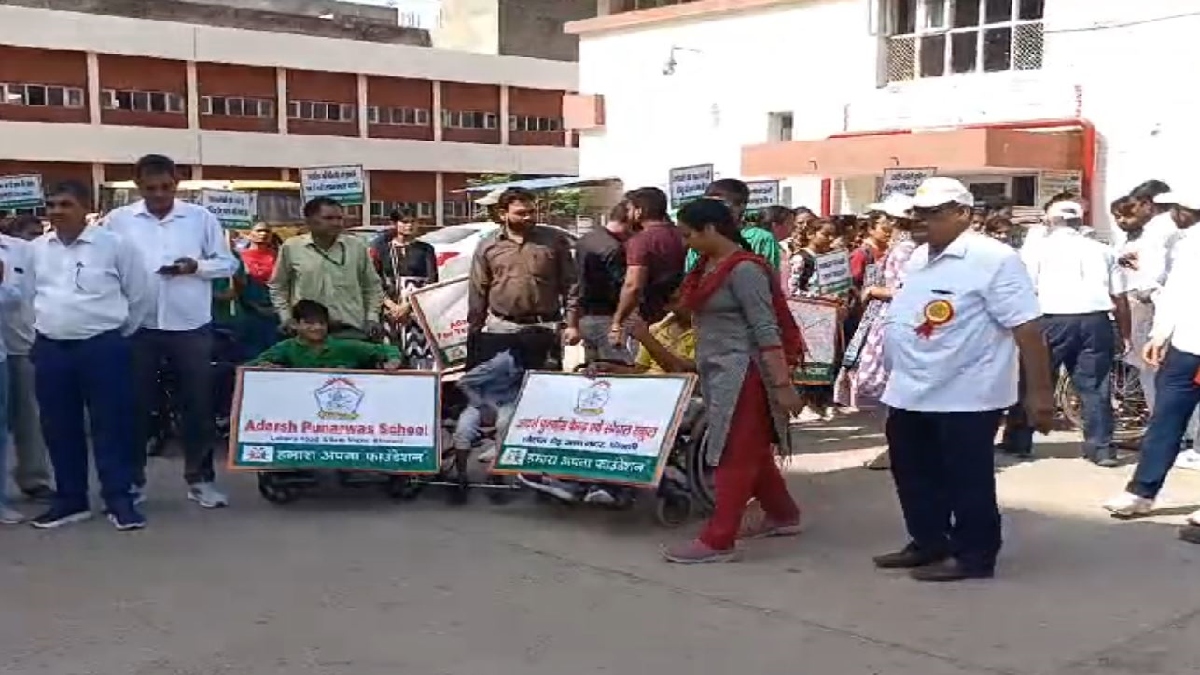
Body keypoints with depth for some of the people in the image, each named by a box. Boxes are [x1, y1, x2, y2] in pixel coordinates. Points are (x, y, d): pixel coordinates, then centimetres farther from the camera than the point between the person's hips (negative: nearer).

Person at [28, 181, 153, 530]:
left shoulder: (114, 244, -6)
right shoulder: (36, 249, 8)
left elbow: (143, 294, 1)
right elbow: (29, 294, 21)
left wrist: (121, 334, 6)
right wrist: (44, 330, 16)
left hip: (102, 347, -4)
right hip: (50, 349, 5)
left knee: (111, 425, -1)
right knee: (58, 428, 9)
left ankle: (119, 499, 7)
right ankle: (70, 500, 20)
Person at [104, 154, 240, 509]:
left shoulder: (201, 217, 1)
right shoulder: (118, 220, 2)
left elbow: (228, 263, 4)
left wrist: (196, 266, -14)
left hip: (191, 326, 0)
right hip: (138, 327, 0)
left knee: (198, 403, 6)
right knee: (137, 404, 8)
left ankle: (200, 478, 17)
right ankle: (132, 479, 20)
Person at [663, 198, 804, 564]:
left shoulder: (744, 269, -17)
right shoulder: (709, 265, 9)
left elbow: (766, 330, -20)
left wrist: (782, 383, -22)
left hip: (742, 373, -9)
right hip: (719, 372, 9)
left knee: (735, 455, -3)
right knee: (753, 450, 18)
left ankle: (718, 540, 1)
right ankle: (782, 514, 33)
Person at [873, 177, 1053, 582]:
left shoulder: (993, 259, -15)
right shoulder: (918, 259, 12)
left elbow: (1025, 327, -18)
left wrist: (1040, 392, -20)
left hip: (966, 395, -9)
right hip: (911, 393, 9)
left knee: (966, 481, 4)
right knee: (916, 476, 18)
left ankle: (974, 556, 17)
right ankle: (928, 544, 33)